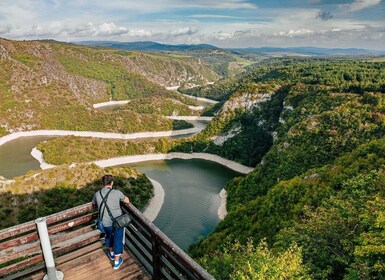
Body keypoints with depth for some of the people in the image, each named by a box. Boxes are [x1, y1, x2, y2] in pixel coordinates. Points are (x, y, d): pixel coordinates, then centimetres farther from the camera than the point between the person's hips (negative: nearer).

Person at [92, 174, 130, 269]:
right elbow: (127, 201, 1)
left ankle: (111, 254, 51)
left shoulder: (97, 194, -5)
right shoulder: (117, 193, -15)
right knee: (118, 240, 15)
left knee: (109, 236, 30)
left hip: (106, 223, 3)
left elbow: (93, 203, 18)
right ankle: (117, 262, 27)